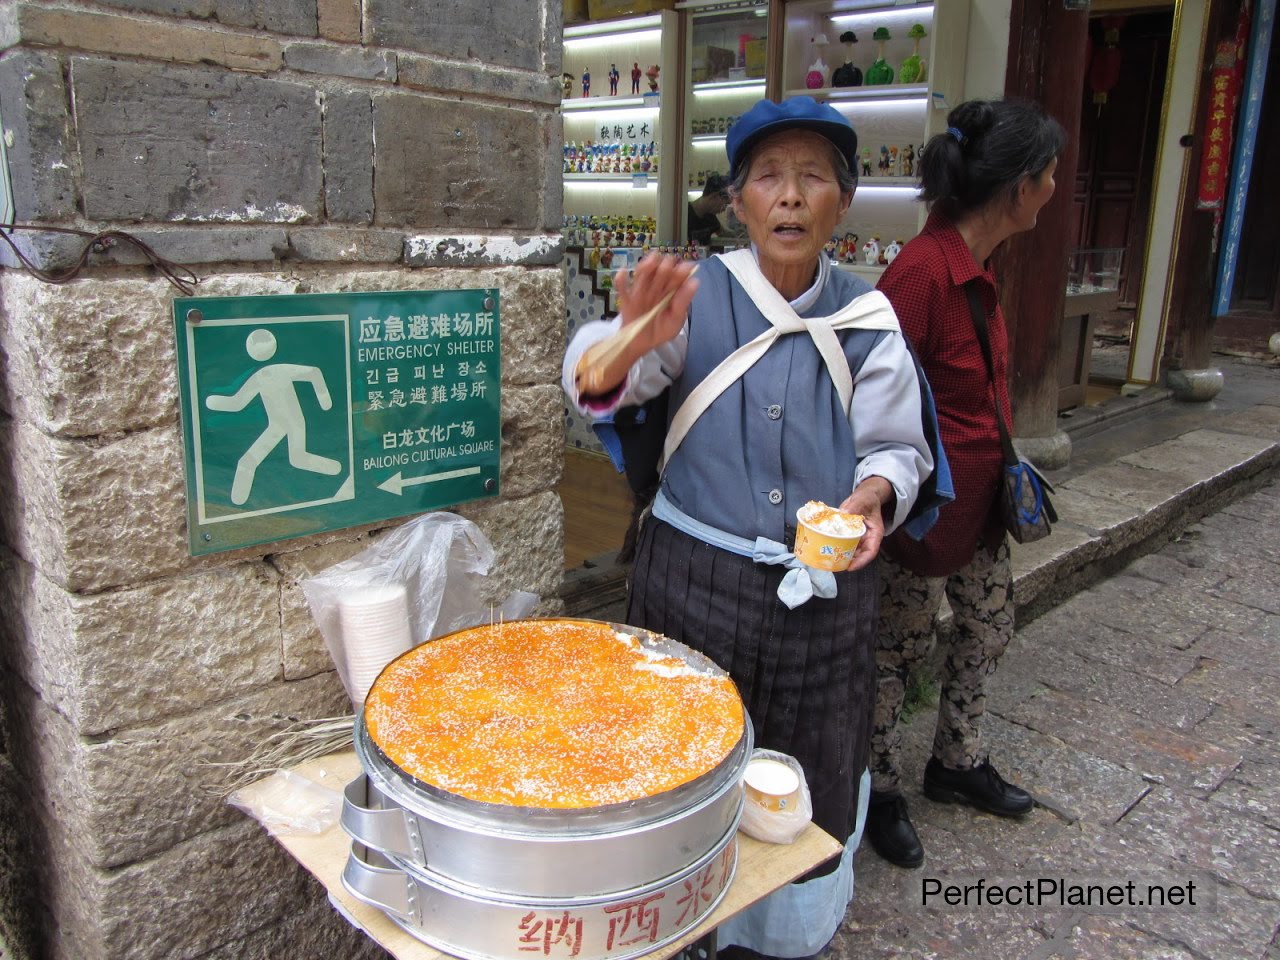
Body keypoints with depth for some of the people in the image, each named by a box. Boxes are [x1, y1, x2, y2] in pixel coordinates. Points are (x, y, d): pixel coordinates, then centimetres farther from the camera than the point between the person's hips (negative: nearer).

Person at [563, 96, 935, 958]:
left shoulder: (867, 320, 1)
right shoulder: (697, 296, -6)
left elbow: (899, 448, 4)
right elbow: (594, 383, -19)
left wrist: (876, 492, -19)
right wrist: (630, 343, -43)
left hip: (824, 591, 2)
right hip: (696, 580, -2)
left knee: (807, 784, 14)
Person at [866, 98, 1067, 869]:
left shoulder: (977, 264, 5)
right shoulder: (925, 270, -25)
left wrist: (1004, 466, 17)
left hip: (980, 495, 10)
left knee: (990, 626, 22)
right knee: (903, 645, 8)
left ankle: (958, 762, 44)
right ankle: (879, 790, 31)